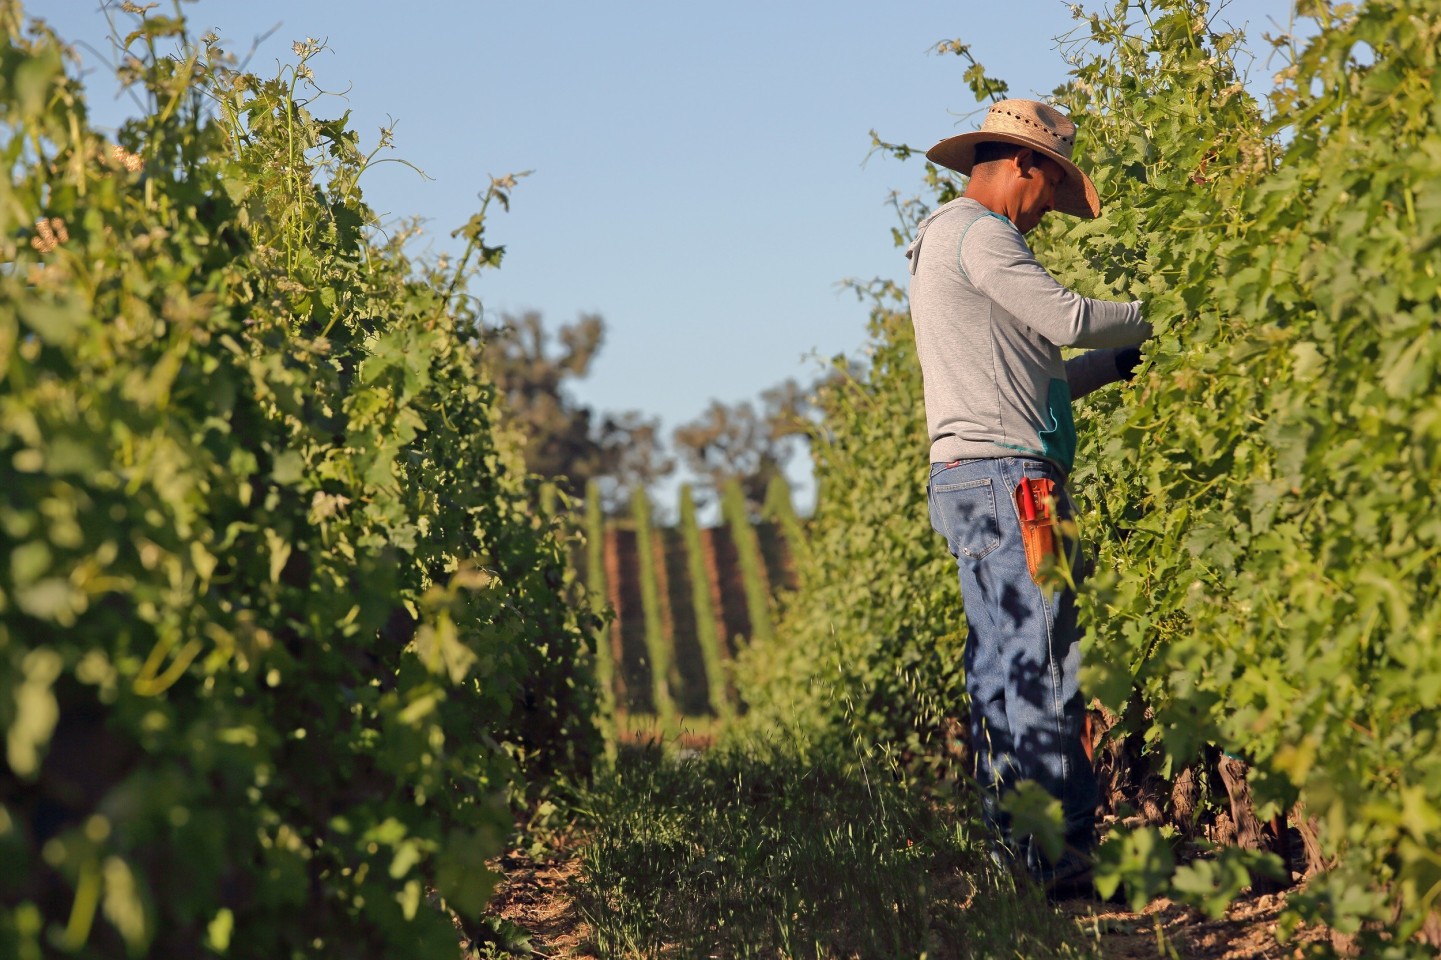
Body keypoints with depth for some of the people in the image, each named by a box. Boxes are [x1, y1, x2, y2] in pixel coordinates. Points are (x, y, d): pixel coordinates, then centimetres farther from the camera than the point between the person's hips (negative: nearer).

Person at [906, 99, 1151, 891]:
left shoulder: (943, 243, 24)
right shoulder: (976, 232, -7)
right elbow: (1068, 318, -13)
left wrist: (1117, 361, 21)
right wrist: (1156, 316, 4)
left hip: (970, 480, 11)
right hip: (1004, 477, -11)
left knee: (1001, 675, 9)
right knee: (1043, 671, -10)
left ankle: (1021, 852, 12)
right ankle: (1068, 857, -10)